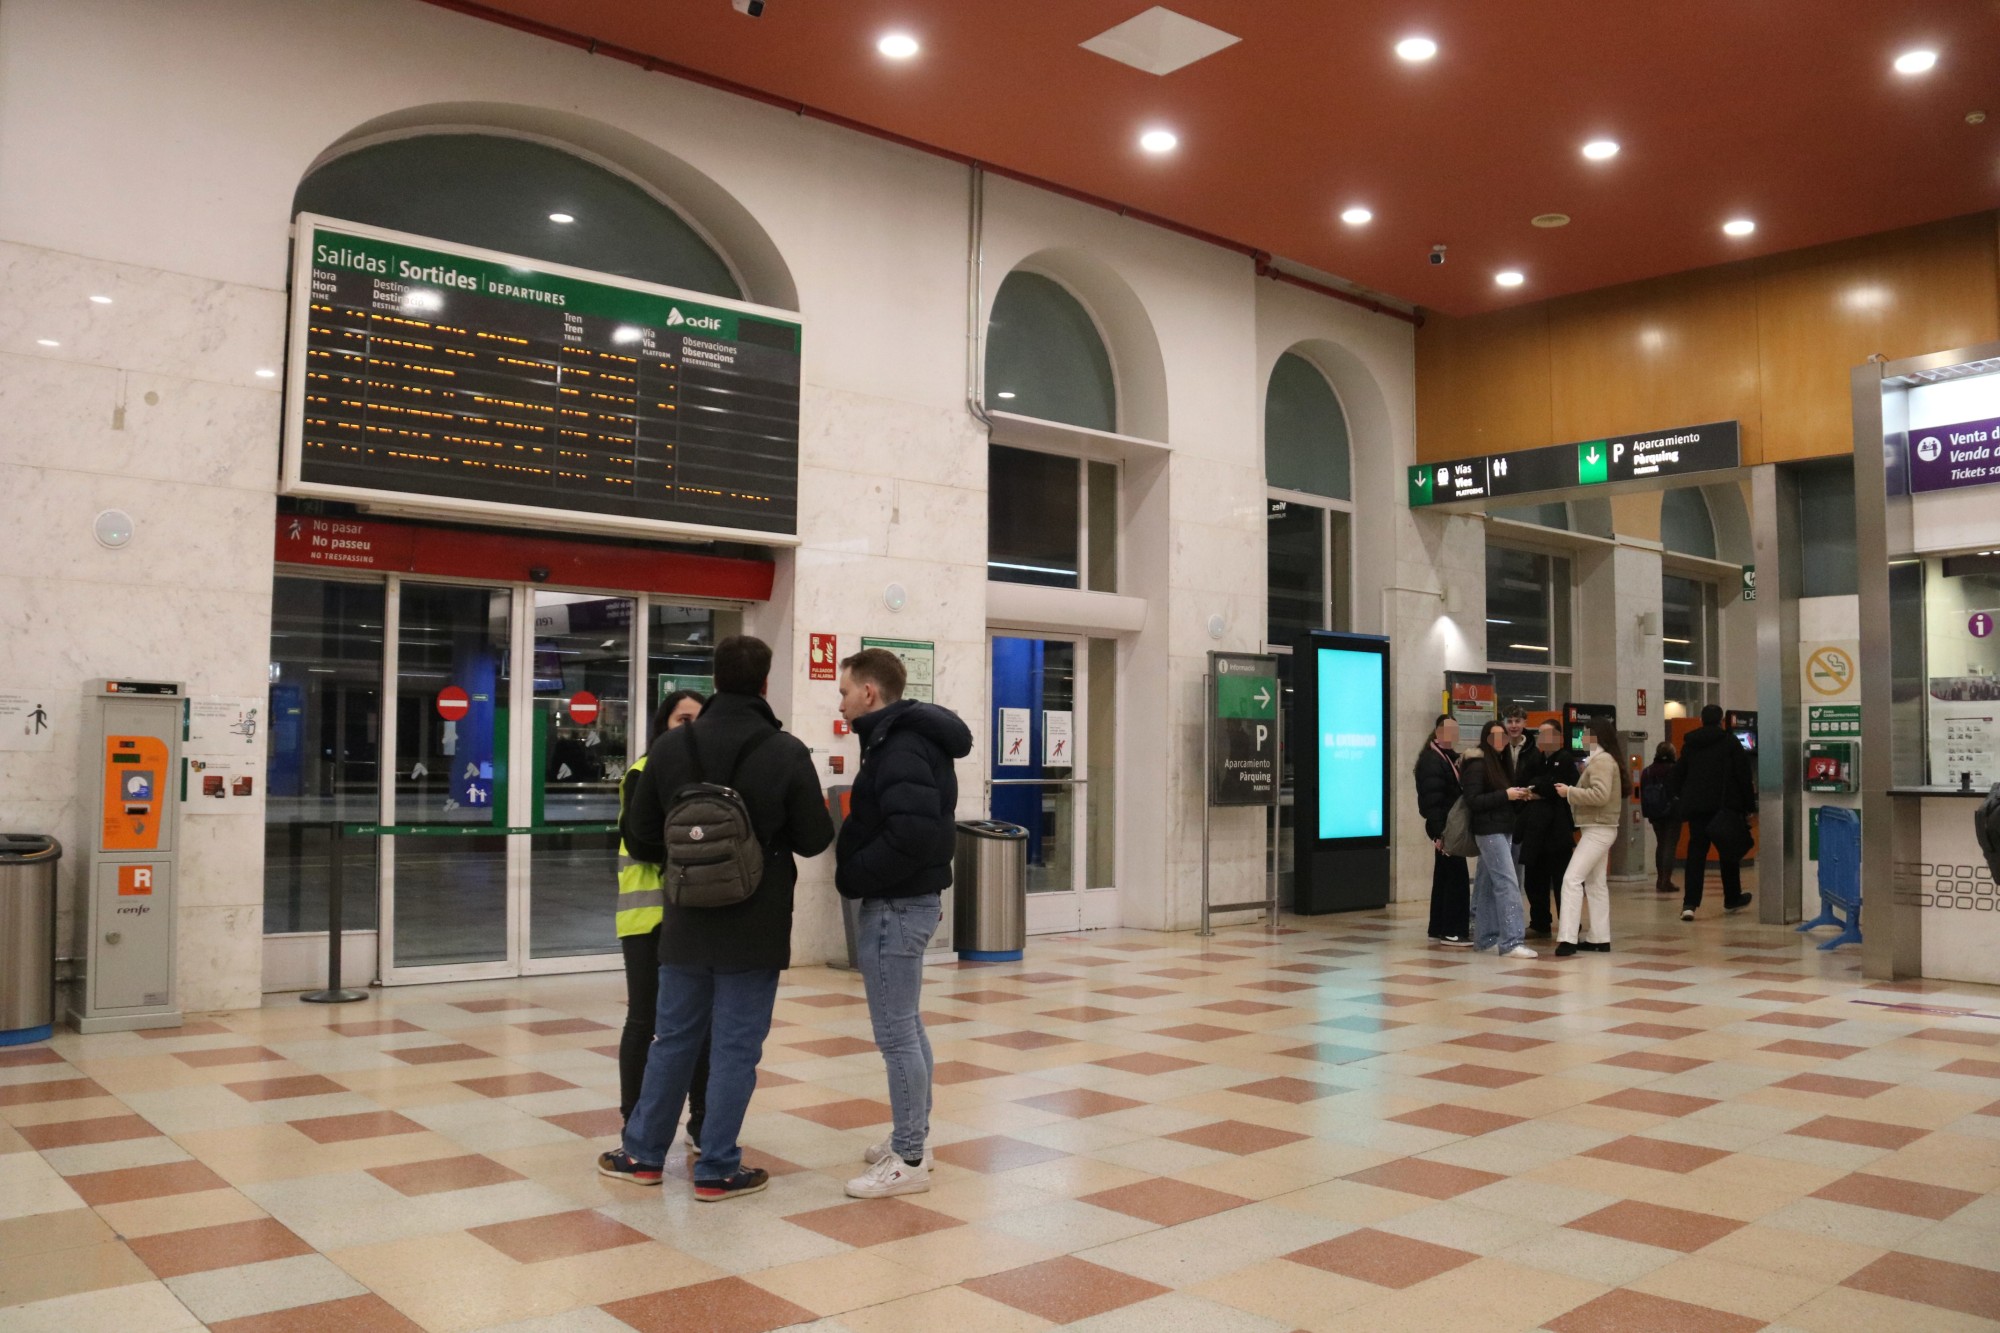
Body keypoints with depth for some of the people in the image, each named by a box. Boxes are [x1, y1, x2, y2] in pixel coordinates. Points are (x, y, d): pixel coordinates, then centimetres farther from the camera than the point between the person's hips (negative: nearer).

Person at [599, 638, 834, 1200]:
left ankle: (642, 1153, 27)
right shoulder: (787, 752, -13)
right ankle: (717, 1169, 13)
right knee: (735, 1047, 6)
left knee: (673, 1037, 16)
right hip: (755, 927, -3)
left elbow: (638, 835, 2)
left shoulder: (670, 747, -3)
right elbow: (815, 839, -7)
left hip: (686, 922, 3)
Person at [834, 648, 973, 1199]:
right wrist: (853, 861, 4)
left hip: (896, 905, -11)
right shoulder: (905, 739, 13)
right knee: (907, 1027, 18)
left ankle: (909, 1162, 5)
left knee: (895, 1033, -4)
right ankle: (911, 1140, 29)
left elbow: (912, 834, -30)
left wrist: (850, 873, -18)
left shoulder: (900, 749, -19)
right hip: (908, 900, 11)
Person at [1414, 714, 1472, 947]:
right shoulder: (1431, 760, -14)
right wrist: (1439, 833, -23)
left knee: (1445, 877, 14)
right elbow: (1431, 799, -20)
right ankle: (1452, 932, -3)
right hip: (1444, 828, -9)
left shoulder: (1451, 757, 14)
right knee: (1457, 878, -8)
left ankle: (1439, 928, 22)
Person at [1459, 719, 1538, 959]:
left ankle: (1485, 937, 16)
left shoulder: (1503, 763, 16)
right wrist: (1505, 795, -19)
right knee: (1507, 883, -14)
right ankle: (1511, 942, -16)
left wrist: (1520, 796, 0)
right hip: (1489, 830, -9)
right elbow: (1472, 801, -16)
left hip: (1505, 829, 9)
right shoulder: (1477, 765, -10)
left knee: (1490, 885, 11)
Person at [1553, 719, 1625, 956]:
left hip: (1598, 830, -11)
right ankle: (1600, 938, 18)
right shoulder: (1600, 760, 16)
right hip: (1597, 829, 11)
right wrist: (1572, 792, 3)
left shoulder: (1602, 760, -15)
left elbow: (1600, 795, -26)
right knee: (1595, 883, 14)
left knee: (1572, 879, -16)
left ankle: (1568, 938, -20)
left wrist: (1570, 792, -19)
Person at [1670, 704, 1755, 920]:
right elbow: (1743, 774, -5)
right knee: (1729, 853, 14)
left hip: (1696, 806, 2)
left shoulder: (1689, 744, 8)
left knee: (1696, 853, -1)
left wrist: (1682, 797, 20)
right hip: (1724, 805, -2)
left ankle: (1690, 904, -13)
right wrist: (1748, 803, -1)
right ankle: (1732, 900, 26)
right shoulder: (1730, 741, -3)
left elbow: (1678, 774, 11)